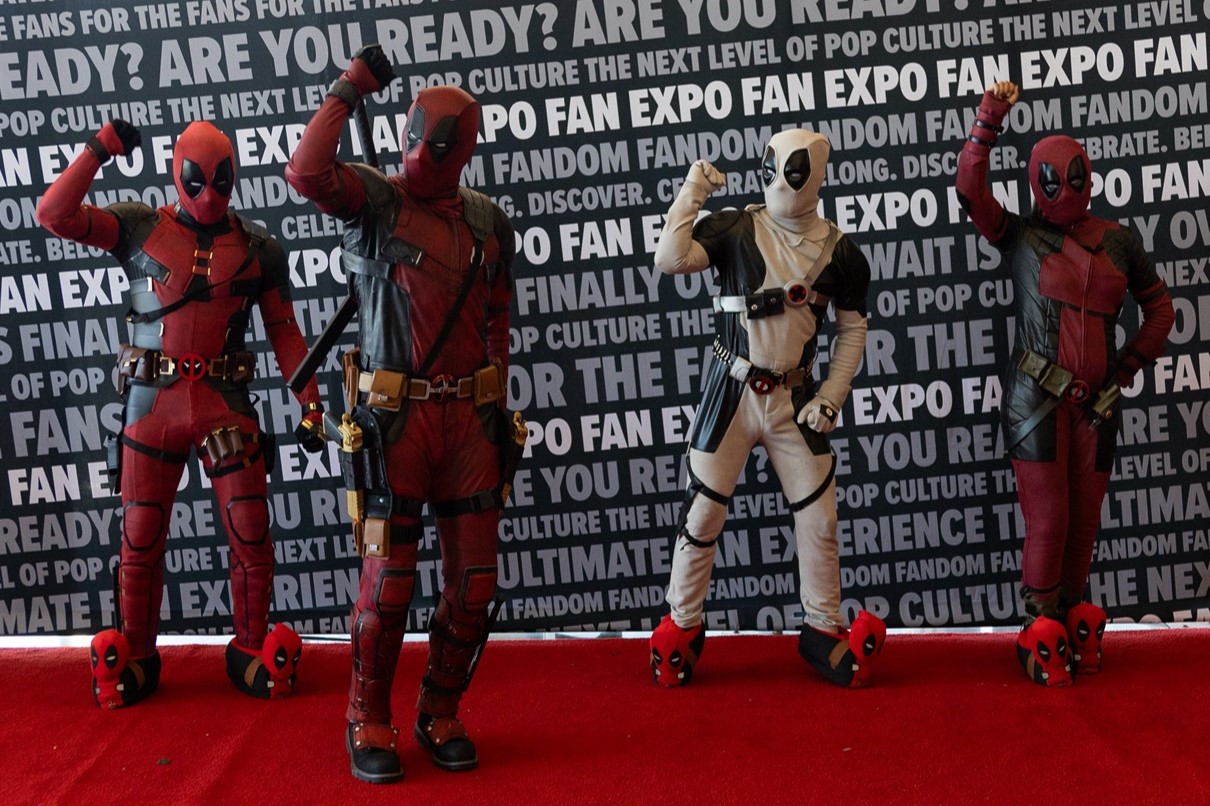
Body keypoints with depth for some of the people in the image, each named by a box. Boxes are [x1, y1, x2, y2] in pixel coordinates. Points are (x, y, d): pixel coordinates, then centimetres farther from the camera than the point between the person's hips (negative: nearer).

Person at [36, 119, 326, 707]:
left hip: (226, 403, 0)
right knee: (140, 542, 7)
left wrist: (310, 402, 0)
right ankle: (134, 657, 24)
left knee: (251, 538, -1)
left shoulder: (258, 248, 5)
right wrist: (100, 150, -11)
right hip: (152, 404, 0)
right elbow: (55, 214, -8)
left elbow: (284, 332, 7)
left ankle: (252, 652, 18)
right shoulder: (140, 229, 3)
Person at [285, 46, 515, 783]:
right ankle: (369, 723, 20)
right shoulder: (375, 201, -3)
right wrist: (351, 89, -14)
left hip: (470, 416, 4)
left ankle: (441, 715, 26)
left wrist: (499, 405, 11)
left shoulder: (488, 221, 8)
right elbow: (307, 171, -24)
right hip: (397, 417, -4)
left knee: (474, 579, 6)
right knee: (389, 578, 0)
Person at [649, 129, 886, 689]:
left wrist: (831, 396, 1)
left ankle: (822, 629, 23)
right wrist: (693, 189, -16)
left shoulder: (838, 250, 2)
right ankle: (682, 627, 18)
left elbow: (852, 329, 9)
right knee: (702, 512, 1)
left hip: (793, 397, 2)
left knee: (819, 515, 5)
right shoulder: (735, 229, -4)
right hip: (732, 391, -2)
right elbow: (670, 259, -20)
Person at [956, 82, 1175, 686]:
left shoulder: (1118, 241, 10)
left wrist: (1130, 365, 10)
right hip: (1036, 399, -3)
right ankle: (1040, 637, 5)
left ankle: (1073, 629, 19)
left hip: (1095, 402, 3)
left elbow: (1159, 305, 19)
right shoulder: (1020, 235, 3)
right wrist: (988, 121, -15)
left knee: (1084, 520, 6)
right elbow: (970, 189, -11)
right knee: (1047, 518, -6)